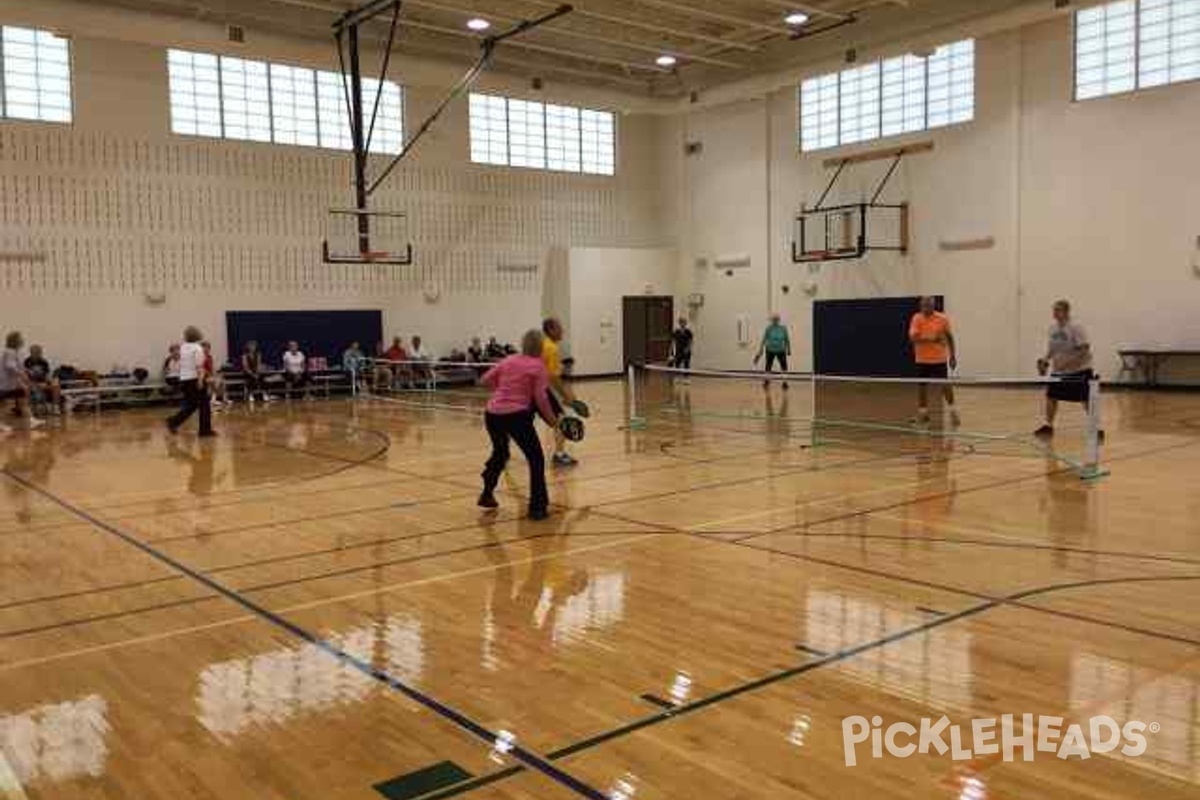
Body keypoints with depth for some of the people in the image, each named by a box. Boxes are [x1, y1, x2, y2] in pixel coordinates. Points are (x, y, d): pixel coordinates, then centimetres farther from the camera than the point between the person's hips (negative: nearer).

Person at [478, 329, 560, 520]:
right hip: (516, 416, -6)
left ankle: (487, 495, 41)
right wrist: (552, 419, 2)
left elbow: (485, 380, 15)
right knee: (536, 459, 6)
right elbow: (540, 397, -9)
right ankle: (537, 507, 2)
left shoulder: (509, 360, 15)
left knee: (499, 453, 30)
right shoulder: (538, 366, 0)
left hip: (492, 414, 6)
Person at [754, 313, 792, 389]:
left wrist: (789, 350, 8)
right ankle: (766, 382, 18)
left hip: (781, 350, 1)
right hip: (770, 350, -1)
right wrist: (760, 351, -15)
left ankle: (784, 382, 7)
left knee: (784, 367, -4)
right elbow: (764, 340, -11)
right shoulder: (769, 328, -10)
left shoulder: (783, 328, -5)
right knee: (768, 367, 4)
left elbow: (787, 340, 5)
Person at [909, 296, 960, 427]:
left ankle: (952, 410, 8)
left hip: (940, 359, 0)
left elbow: (949, 337, 7)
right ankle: (922, 412, 20)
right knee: (922, 386, 7)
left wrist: (953, 356, 6)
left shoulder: (942, 318, -1)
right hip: (922, 360, 1)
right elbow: (913, 338, -14)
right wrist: (930, 339, -28)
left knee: (945, 385, -4)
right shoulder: (917, 319, -4)